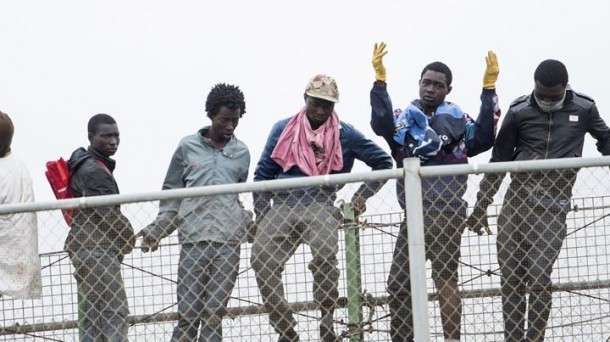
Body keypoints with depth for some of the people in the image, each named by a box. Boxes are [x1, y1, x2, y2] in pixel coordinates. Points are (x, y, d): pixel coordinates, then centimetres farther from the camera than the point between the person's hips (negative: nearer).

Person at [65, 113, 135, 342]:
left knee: (92, 315, 11)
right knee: (115, 314, -12)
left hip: (86, 248, 10)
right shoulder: (94, 171, -15)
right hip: (97, 251, -10)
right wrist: (129, 238, 2)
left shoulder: (83, 165, 17)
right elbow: (109, 215, -17)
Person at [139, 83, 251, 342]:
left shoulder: (241, 152, 14)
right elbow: (172, 194, 12)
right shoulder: (188, 147, 8)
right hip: (193, 238, -1)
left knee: (214, 313, -1)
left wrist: (250, 223, 7)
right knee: (188, 312, -5)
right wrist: (157, 229, 6)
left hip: (228, 241, 1)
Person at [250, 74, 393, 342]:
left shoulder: (345, 134, 9)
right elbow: (263, 174, 16)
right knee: (261, 261, -15)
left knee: (325, 258, -29)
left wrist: (363, 195, 6)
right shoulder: (282, 129, 13)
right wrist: (260, 216, 10)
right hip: (282, 206, 2)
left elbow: (384, 162, 15)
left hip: (320, 207, -2)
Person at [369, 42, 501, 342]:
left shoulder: (457, 120, 9)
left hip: (446, 209, -4)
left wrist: (489, 90, -13)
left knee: (445, 277, -8)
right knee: (398, 282, 9)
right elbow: (381, 125, -9)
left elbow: (482, 139, -10)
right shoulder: (404, 120, 13)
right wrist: (380, 81, -19)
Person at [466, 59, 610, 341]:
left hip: (552, 209, -2)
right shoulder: (519, 111, 2)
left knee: (538, 280, -11)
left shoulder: (584, 109, 1)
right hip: (515, 204, 2)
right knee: (510, 281, 2)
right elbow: (499, 160, 9)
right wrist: (480, 207, 10)